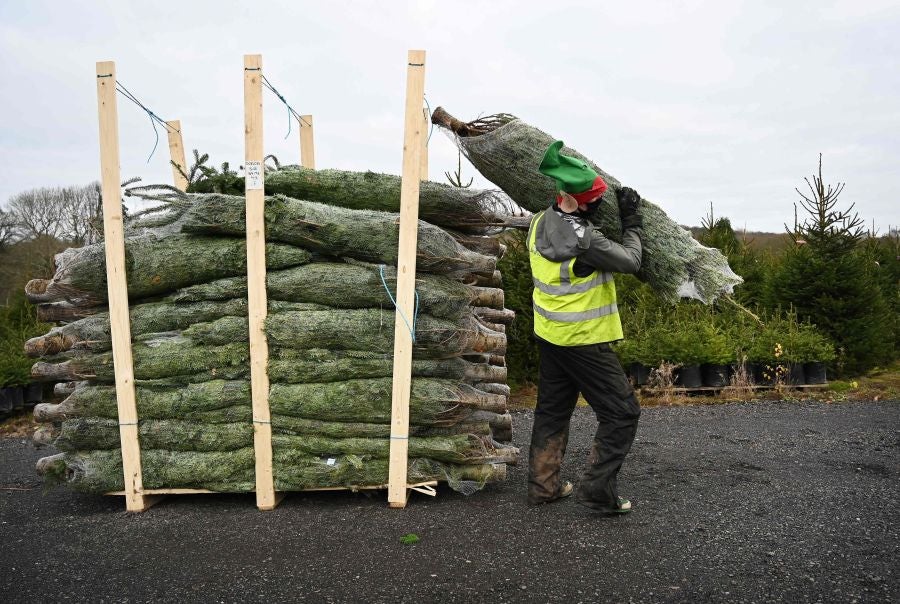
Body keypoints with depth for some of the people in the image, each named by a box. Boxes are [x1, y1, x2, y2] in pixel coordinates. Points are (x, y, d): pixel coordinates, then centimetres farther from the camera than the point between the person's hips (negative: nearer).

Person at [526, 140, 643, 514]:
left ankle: (543, 486, 26)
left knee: (552, 409, 18)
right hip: (582, 341, -9)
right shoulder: (583, 240, -27)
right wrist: (631, 220, -2)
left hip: (550, 334, 9)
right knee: (622, 412, 4)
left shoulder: (540, 222, -2)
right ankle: (597, 489, 6)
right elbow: (630, 262, -14)